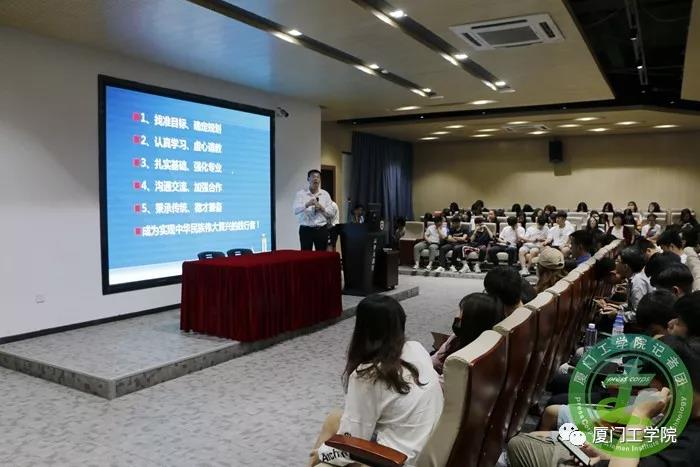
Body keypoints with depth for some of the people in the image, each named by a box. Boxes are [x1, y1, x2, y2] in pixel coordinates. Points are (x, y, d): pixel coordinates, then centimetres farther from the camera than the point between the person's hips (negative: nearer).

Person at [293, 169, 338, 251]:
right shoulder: (301, 193, 0)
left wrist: (322, 208, -13)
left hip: (321, 229, 2)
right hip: (306, 230, -2)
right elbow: (296, 210, -14)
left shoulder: (325, 194, 7)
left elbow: (332, 213, 4)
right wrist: (307, 204, -30)